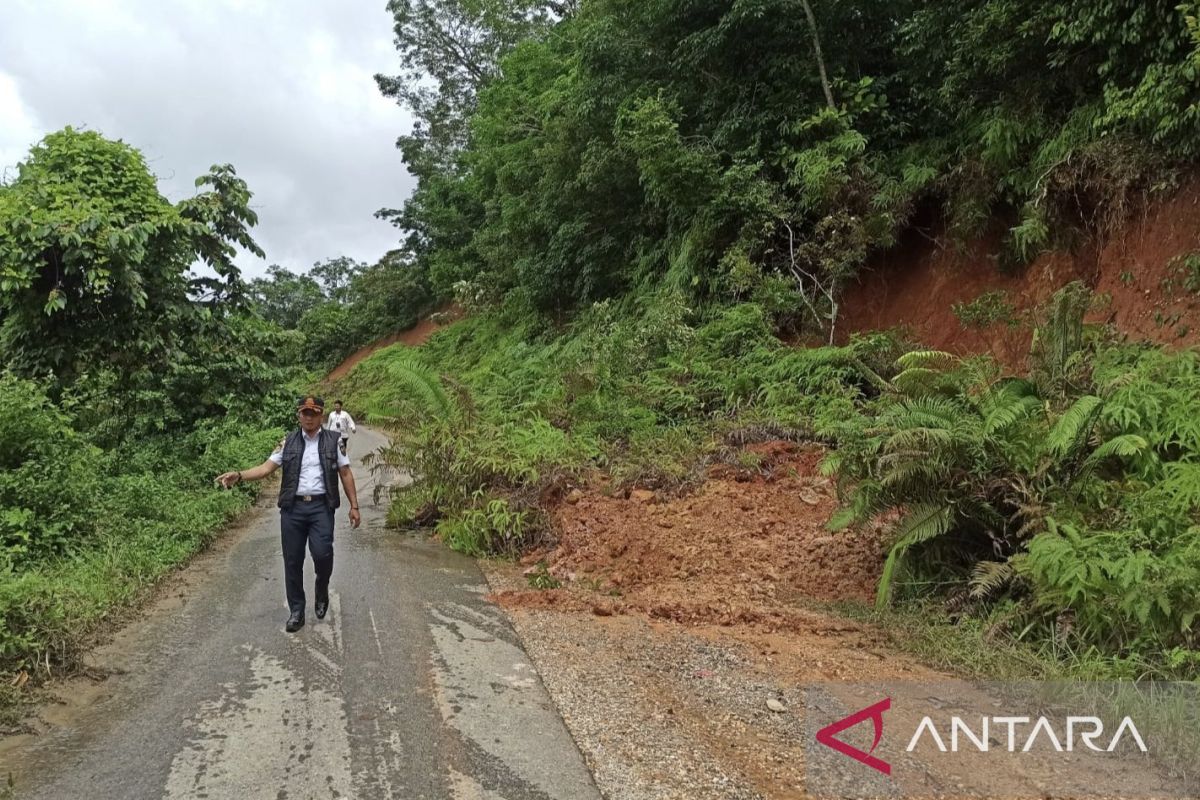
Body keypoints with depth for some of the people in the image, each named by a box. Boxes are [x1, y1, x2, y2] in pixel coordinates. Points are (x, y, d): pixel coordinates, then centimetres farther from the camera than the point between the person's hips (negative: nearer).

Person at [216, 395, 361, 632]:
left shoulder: (333, 441, 5)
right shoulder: (288, 442, 8)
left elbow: (346, 474, 7)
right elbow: (266, 468, 2)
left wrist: (354, 506, 3)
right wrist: (239, 475, -16)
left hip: (321, 507, -2)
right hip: (292, 508, 2)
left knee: (322, 553, -18)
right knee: (293, 561, 5)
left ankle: (322, 590, 14)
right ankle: (296, 611, 18)